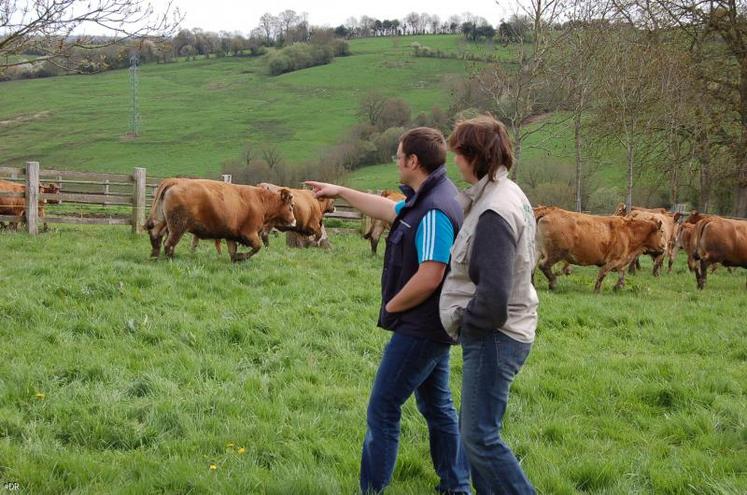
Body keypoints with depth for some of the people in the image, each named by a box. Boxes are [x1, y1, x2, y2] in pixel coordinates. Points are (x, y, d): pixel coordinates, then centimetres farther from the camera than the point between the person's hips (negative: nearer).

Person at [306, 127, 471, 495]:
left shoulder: (434, 210, -24)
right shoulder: (425, 199, 8)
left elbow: (429, 278, -29)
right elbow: (389, 210, 28)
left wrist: (391, 306, -14)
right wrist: (340, 192, 34)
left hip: (419, 327, -10)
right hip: (432, 326, 10)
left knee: (383, 409, -4)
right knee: (437, 405, 17)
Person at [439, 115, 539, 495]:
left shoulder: (494, 213, -22)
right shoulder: (507, 193, 10)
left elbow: (494, 295, -26)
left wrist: (466, 325, -11)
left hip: (493, 337, -10)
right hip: (498, 334, 10)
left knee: (480, 437, -6)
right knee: (475, 431, 17)